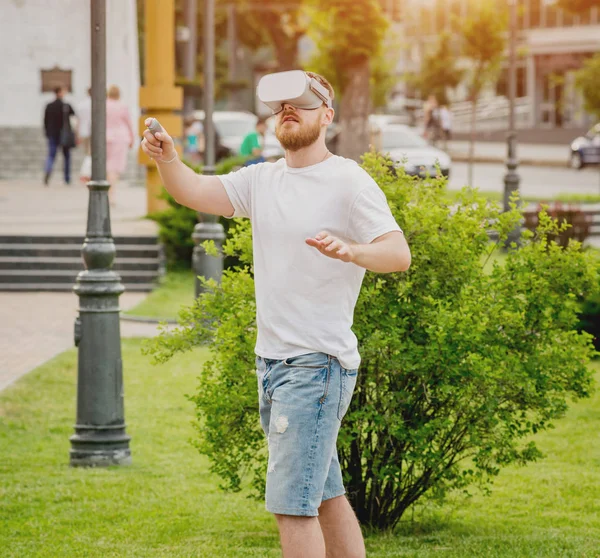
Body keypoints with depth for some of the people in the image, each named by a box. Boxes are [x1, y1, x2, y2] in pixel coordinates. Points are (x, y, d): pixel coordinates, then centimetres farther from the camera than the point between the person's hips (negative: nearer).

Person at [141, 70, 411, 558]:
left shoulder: (350, 183, -8)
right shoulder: (261, 180, 11)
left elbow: (399, 253, -17)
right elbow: (195, 192, 0)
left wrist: (350, 251, -38)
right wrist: (168, 160, -21)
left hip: (317, 363, -8)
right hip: (271, 361, 8)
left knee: (292, 503, -12)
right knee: (326, 497, 16)